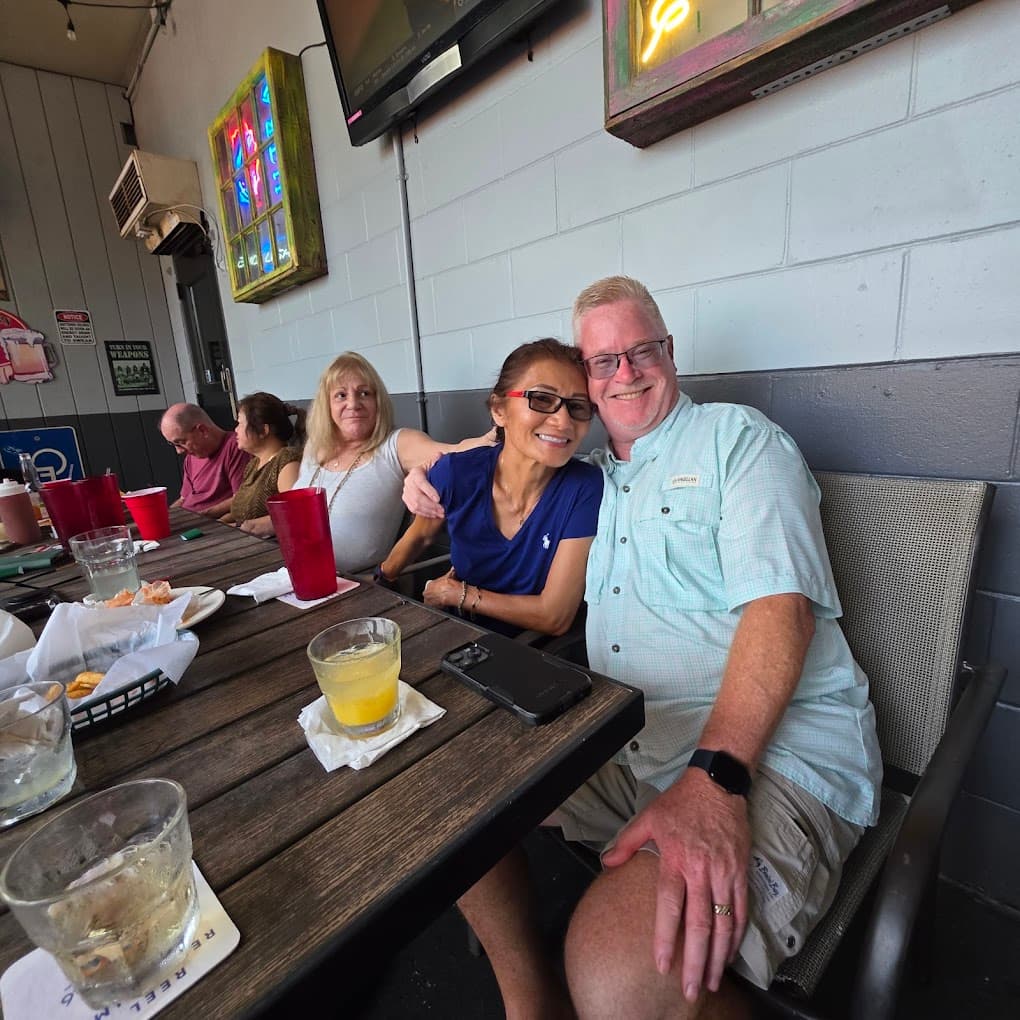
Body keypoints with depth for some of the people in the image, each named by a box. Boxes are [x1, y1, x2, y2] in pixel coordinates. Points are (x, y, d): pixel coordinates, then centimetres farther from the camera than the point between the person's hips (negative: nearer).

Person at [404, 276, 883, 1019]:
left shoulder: (738, 438, -1)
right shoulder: (592, 472, 17)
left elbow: (781, 606, -14)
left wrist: (716, 777, -27)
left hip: (773, 749, -6)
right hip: (623, 749, 7)